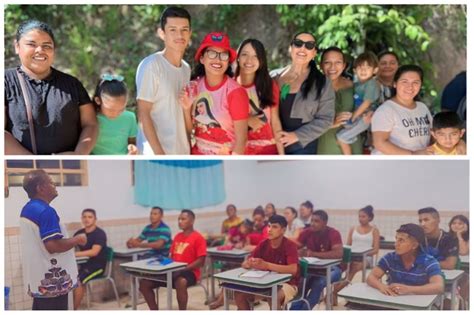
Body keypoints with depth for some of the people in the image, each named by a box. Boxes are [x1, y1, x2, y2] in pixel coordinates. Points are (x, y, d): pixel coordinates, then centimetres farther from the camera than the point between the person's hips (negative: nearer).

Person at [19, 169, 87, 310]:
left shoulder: (27, 209, 10)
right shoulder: (45, 211, -21)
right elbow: (53, 246, -27)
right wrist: (78, 239, -13)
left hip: (38, 277, 10)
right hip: (51, 280, -9)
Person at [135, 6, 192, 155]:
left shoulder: (187, 69, 10)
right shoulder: (150, 65, -11)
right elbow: (143, 114, -13)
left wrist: (189, 146, 9)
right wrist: (159, 153, -17)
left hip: (182, 152, 7)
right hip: (155, 153, -7)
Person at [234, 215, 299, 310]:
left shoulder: (290, 246, -17)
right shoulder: (263, 244, -2)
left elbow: (293, 269, -33)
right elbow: (244, 264, -3)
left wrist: (267, 265, -41)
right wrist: (249, 263, -29)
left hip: (287, 284, -5)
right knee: (239, 293, -13)